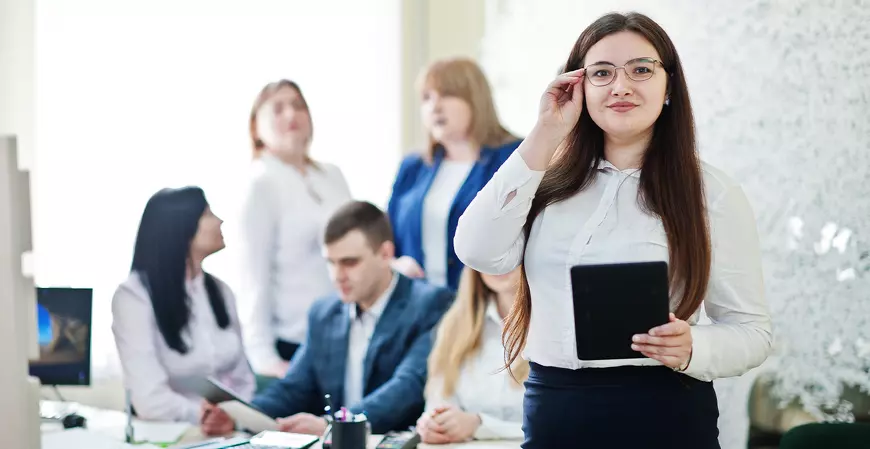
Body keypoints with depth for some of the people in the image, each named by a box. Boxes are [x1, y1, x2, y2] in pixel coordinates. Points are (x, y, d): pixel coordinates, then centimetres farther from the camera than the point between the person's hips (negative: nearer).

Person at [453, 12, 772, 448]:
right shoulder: (550, 183, 6)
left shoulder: (710, 192, -2)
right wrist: (544, 135, -7)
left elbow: (750, 331, -1)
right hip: (550, 412, 3)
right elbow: (480, 253, -10)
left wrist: (692, 348, -23)